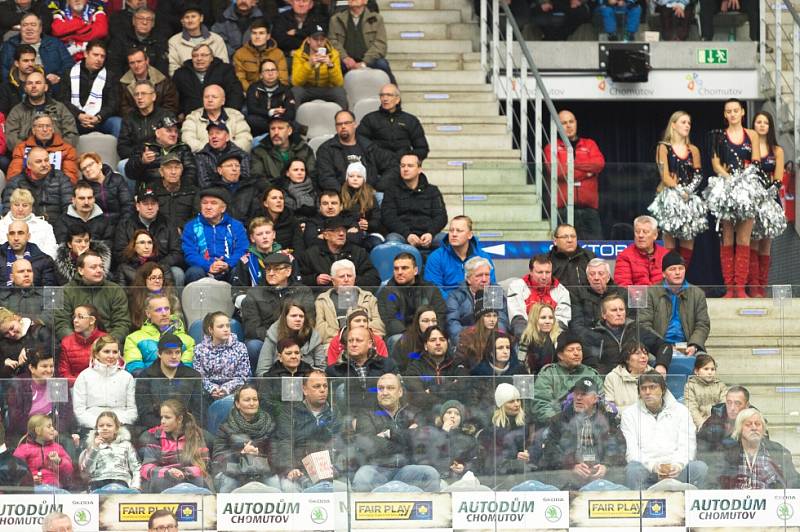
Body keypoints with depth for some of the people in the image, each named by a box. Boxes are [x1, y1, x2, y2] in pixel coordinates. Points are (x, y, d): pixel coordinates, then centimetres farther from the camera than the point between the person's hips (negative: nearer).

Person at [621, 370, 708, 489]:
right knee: (633, 469, -35)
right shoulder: (629, 413, 11)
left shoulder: (680, 410, 14)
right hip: (646, 468, -1)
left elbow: (687, 447, 6)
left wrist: (676, 466, -16)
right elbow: (631, 452, 0)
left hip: (676, 469, 1)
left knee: (700, 467, -27)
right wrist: (654, 466, -18)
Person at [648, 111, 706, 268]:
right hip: (670, 197, -4)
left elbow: (698, 175, 8)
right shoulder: (663, 148, 3)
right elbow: (665, 176, -5)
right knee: (669, 237, -9)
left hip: (690, 199, 4)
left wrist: (689, 191, -10)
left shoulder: (693, 150, 15)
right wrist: (679, 191, -16)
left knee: (688, 238, -3)